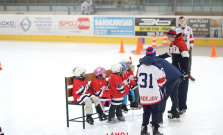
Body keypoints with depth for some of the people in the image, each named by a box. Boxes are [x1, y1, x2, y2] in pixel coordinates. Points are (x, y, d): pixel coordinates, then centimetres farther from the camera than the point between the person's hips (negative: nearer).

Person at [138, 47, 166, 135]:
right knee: (155, 111, 6)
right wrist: (159, 86, 18)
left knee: (146, 111, 16)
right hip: (154, 95, -4)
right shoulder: (157, 67, -12)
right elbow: (161, 81, -4)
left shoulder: (141, 67, 4)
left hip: (143, 95, 4)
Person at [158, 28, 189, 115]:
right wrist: (158, 57, 27)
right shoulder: (172, 44, 12)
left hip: (182, 70, -9)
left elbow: (186, 57, -20)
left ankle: (182, 108, 5)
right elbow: (169, 54, 29)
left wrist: (185, 71, -22)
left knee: (182, 89, -3)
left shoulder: (181, 44, -17)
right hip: (175, 70, 9)